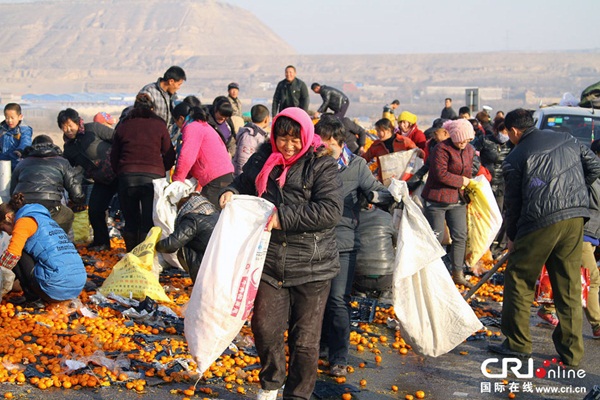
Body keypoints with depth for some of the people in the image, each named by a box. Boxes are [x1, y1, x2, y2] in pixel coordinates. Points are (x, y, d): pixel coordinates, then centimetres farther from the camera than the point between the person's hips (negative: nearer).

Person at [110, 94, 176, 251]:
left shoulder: (123, 126, 13)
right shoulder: (159, 125, 8)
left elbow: (114, 157, 17)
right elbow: (169, 157, 8)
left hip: (127, 177, 2)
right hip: (153, 177, -2)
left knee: (130, 222, 13)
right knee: (149, 223, 1)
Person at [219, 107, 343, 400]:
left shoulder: (321, 166, -7)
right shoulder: (262, 160, 5)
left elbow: (331, 210, -19)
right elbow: (243, 185, 23)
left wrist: (283, 218, -22)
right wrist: (231, 193, -1)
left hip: (312, 267, -3)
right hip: (269, 263, 3)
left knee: (305, 339, 6)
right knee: (265, 328, 7)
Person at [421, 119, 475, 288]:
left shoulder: (469, 150, 9)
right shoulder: (441, 149, -15)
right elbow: (441, 174, -22)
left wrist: (467, 194, 11)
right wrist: (461, 181, -13)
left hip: (458, 200, 7)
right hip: (437, 199, -7)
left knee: (460, 236, 6)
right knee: (436, 236, -1)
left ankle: (458, 273, 15)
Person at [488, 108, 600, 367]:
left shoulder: (515, 158, 0)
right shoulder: (567, 139, 13)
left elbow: (513, 202, 3)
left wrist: (511, 236, 15)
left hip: (540, 222, -5)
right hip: (575, 219, 5)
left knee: (519, 281, 11)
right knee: (569, 287, 11)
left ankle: (517, 343, 17)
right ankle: (571, 353, 15)